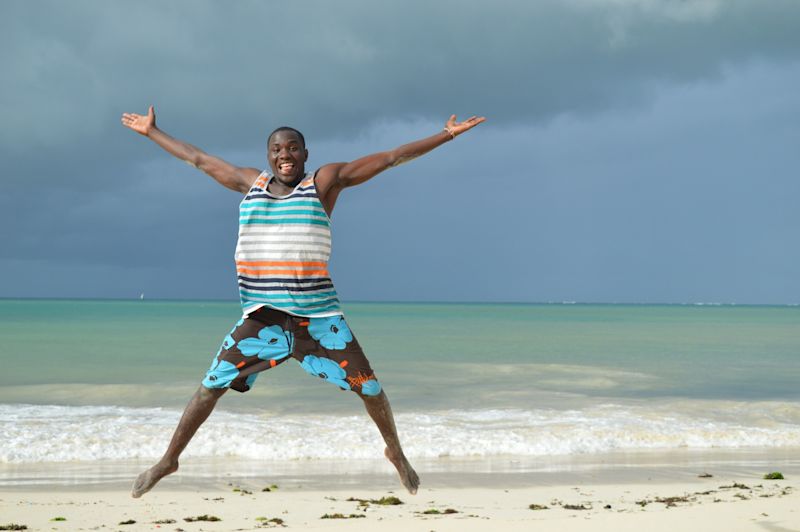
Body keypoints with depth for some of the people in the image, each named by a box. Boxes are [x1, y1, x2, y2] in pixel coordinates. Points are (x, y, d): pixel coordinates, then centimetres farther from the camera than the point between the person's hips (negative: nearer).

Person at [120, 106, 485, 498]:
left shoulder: (324, 181, 1)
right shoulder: (251, 182, 9)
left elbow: (390, 157, 1)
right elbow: (198, 159, 22)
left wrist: (446, 136, 0)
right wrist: (151, 133, 30)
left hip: (317, 315, -2)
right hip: (261, 317, 2)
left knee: (368, 387, 1)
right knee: (212, 386, -3)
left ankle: (395, 452, 27)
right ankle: (168, 460, 14)